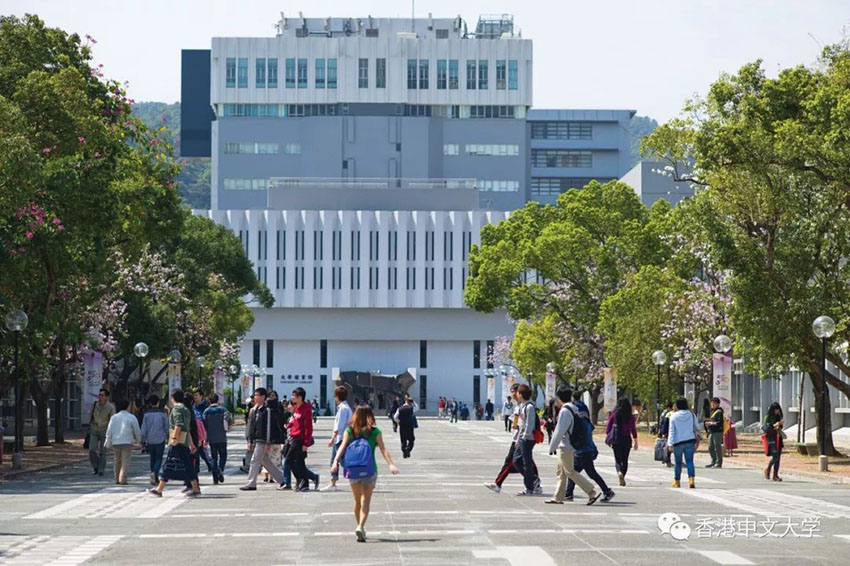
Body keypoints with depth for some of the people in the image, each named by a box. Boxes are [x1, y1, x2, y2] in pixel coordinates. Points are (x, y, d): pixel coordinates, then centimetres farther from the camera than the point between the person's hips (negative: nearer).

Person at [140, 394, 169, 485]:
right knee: (159, 458, 1)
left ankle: (155, 478, 13)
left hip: (150, 440, 2)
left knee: (152, 459, 13)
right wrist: (168, 436, 19)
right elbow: (166, 426, 2)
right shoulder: (162, 413, -4)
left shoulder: (147, 414, 1)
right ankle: (154, 473, -24)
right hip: (160, 439, -2)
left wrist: (143, 440, 8)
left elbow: (143, 428, 2)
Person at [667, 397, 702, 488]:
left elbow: (671, 431, -7)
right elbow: (697, 428, 11)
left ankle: (677, 481, 20)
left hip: (678, 443, -1)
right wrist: (697, 438, 27)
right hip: (690, 441, 1)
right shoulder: (692, 415, 2)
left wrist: (670, 444, -8)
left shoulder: (674, 416, -5)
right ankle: (691, 479, -19)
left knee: (677, 462, 10)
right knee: (689, 461, -2)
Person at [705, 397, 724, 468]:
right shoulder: (712, 411, 18)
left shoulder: (719, 412, -9)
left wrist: (711, 423, -16)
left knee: (717, 448, -6)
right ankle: (714, 462, 23)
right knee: (710, 447, 13)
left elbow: (720, 422, -18)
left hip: (717, 432, -10)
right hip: (711, 432, 10)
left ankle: (719, 463, -1)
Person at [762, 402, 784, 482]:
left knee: (778, 457, 1)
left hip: (778, 438, 6)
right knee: (775, 456, -14)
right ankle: (768, 470, 10)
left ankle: (775, 475, 4)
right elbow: (764, 428, -14)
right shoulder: (767, 417, -5)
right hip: (771, 438, -6)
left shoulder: (779, 417, 13)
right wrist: (774, 425, -25)